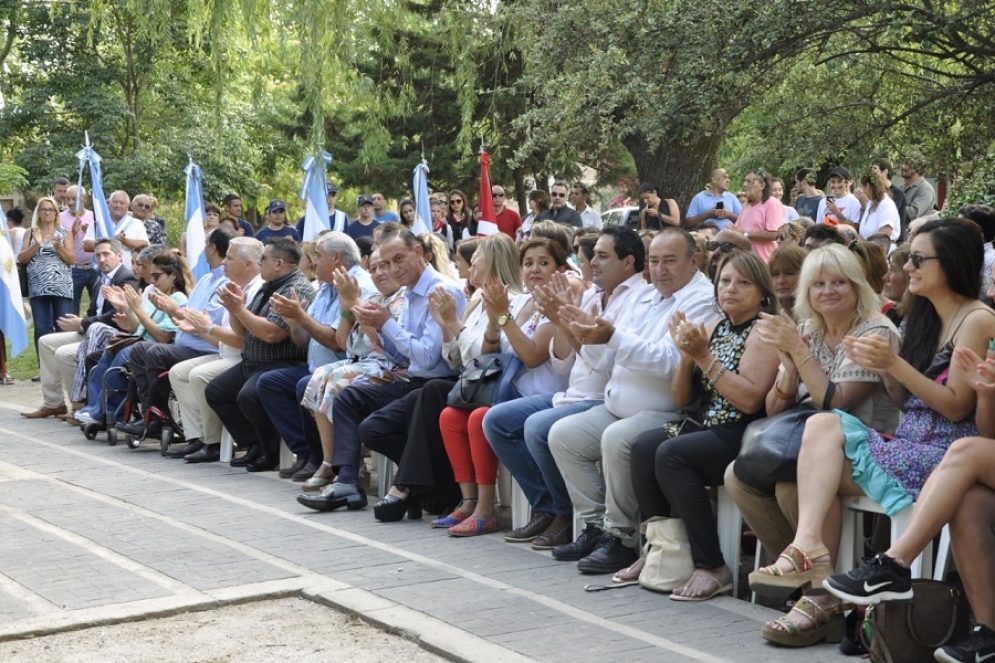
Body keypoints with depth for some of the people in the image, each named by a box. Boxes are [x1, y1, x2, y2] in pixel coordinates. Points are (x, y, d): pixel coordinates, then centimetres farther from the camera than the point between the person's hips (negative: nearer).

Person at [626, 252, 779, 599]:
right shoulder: (714, 329, 17)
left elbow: (750, 400, -19)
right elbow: (680, 399, 14)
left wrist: (704, 357, -17)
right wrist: (687, 355, -3)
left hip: (743, 437, -7)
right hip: (705, 428, 7)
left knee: (671, 454, -29)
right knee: (643, 446, -17)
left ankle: (713, 567, -23)